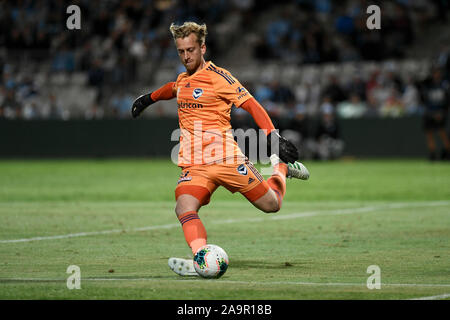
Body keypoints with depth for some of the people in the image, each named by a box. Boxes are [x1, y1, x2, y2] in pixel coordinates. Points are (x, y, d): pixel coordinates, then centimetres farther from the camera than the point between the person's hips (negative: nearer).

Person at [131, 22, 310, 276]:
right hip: (194, 166, 5)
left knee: (271, 205, 2)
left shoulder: (217, 76, -6)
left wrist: (274, 138, -18)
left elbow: (251, 105, -8)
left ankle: (280, 167, 33)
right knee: (184, 208, -25)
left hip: (226, 159, -4)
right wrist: (149, 98, 53)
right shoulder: (183, 79, 15)